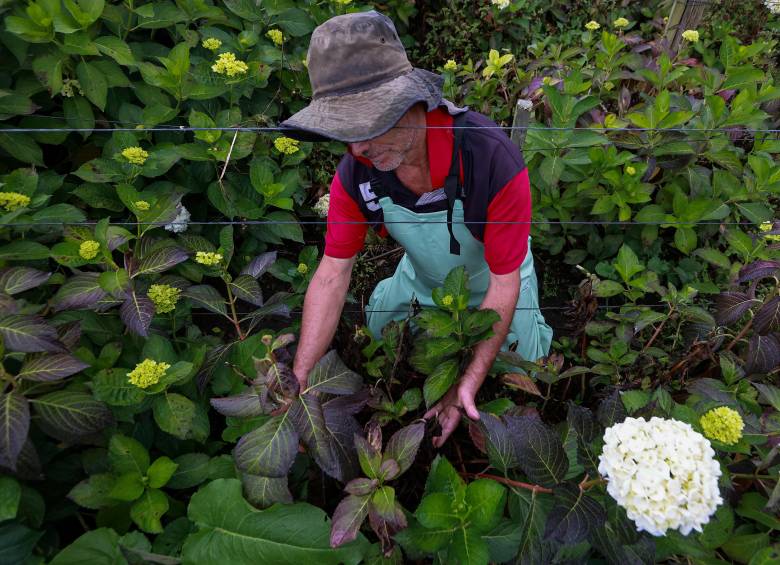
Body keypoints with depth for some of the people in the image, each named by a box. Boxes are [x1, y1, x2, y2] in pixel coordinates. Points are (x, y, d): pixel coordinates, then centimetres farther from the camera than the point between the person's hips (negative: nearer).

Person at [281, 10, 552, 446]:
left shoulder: (493, 161, -40)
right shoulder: (357, 172, -27)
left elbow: (504, 284, -31)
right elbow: (332, 275, -23)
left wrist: (469, 383, -36)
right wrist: (298, 383, -28)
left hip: (492, 282, -3)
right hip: (421, 281, 4)